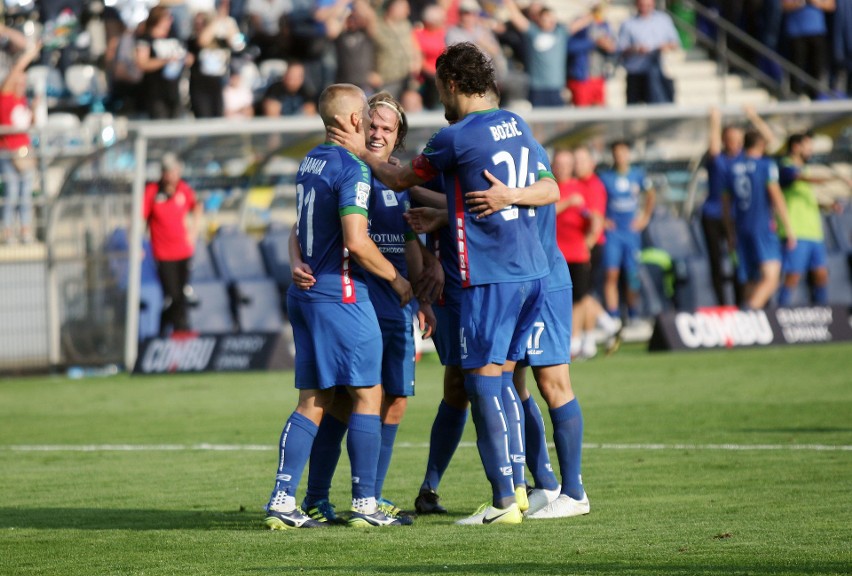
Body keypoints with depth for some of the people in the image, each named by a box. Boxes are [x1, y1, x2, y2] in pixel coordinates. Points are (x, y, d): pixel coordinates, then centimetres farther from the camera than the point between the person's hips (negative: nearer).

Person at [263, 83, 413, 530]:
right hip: (340, 294, -8)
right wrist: (396, 279, -8)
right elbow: (356, 242, -20)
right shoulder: (352, 169, -14)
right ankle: (364, 504, 0)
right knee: (367, 395, -1)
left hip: (304, 293, 9)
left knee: (313, 401, 9)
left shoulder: (310, 162, 14)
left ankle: (282, 500, 1)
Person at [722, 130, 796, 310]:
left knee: (750, 282, 13)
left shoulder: (733, 168, 12)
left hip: (741, 229, 6)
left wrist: (731, 234, 27)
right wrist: (789, 229, -6)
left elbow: (726, 205, 17)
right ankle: (750, 310, -37)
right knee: (771, 278, -16)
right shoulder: (766, 165, -3)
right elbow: (776, 197, -9)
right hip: (763, 228, -6)